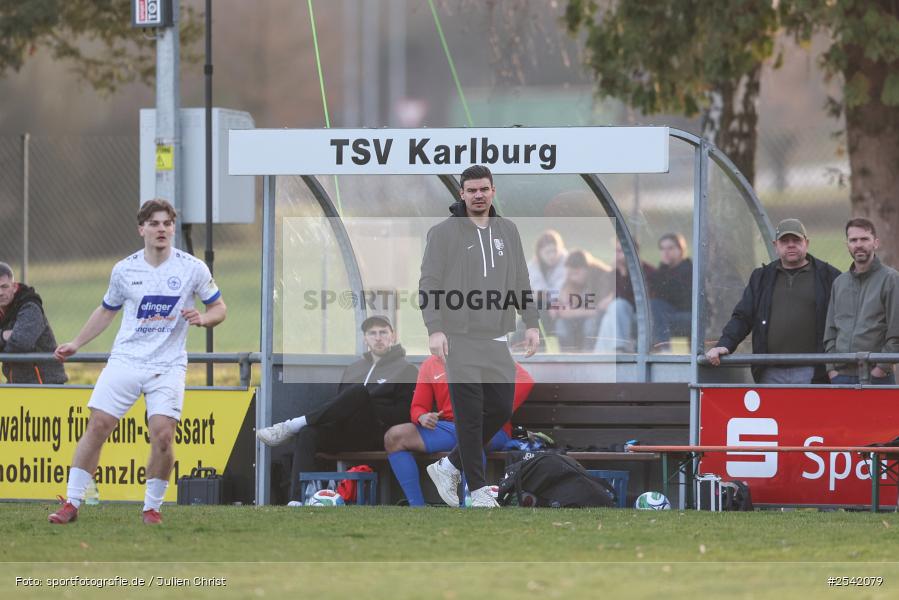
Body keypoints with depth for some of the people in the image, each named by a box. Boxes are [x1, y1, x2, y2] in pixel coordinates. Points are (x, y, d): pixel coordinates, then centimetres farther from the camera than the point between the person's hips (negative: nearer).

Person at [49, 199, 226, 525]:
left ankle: (152, 507, 3)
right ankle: (71, 503, -1)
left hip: (168, 366, -2)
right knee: (97, 425, -8)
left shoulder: (193, 268, -2)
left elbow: (219, 307, 7)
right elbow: (107, 310, 20)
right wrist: (75, 344, 17)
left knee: (162, 434, -15)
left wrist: (203, 318, -15)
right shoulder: (124, 270, 4)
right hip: (125, 360, 2)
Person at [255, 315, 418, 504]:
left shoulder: (406, 370, 8)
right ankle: (298, 502, -42)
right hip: (349, 434, 5)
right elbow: (339, 403, 23)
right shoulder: (353, 369, 26)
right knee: (308, 434, -27)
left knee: (359, 392, -33)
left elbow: (406, 413, -5)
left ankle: (291, 426, -28)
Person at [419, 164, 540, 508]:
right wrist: (434, 329, -18)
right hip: (459, 339, -5)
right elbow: (429, 283, -8)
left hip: (496, 339, 5)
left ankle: (451, 466, 22)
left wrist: (531, 324, 7)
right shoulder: (444, 232, -3)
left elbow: (521, 282, 16)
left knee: (501, 408, 5)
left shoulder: (507, 231, 13)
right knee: (470, 414, -5)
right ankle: (478, 490, 1)